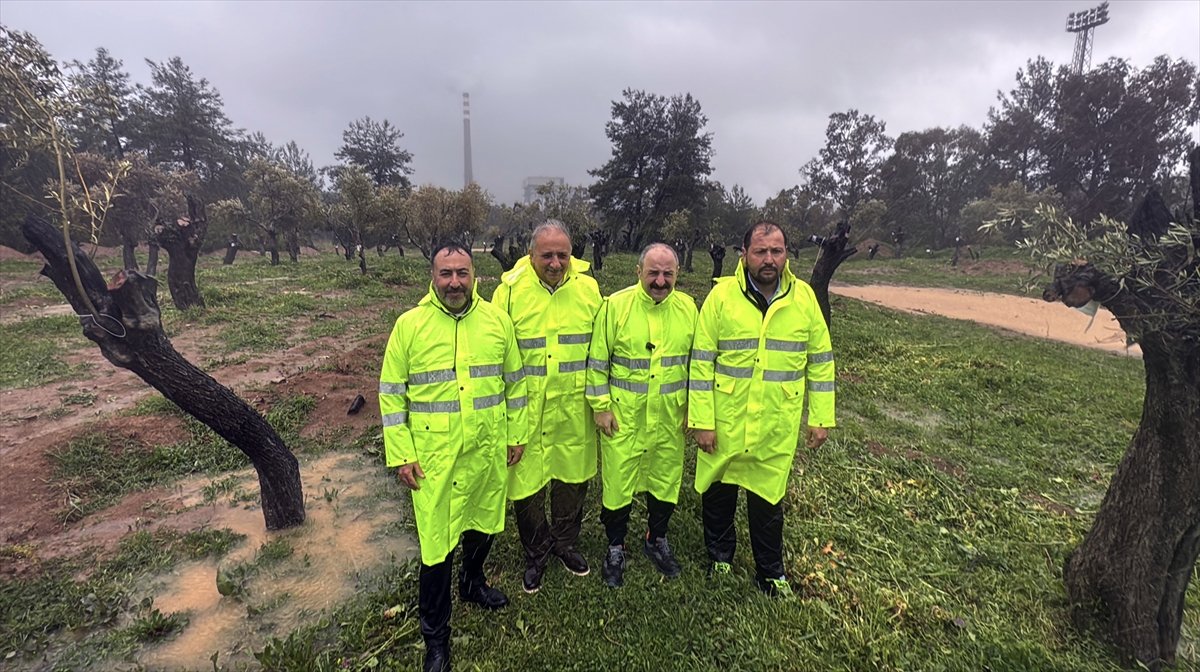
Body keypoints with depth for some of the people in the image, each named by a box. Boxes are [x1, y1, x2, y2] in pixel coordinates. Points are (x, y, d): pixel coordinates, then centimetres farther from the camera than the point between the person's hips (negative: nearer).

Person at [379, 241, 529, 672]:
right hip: (434, 457, -3)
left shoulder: (497, 320, 0)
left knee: (482, 525, 21)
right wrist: (401, 454, -5)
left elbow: (515, 381, 7)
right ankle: (435, 638, 28)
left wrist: (516, 434, 8)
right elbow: (391, 394, -3)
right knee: (436, 543, 5)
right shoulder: (409, 325, -7)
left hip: (488, 451, 3)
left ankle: (473, 583, 52)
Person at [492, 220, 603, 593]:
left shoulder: (588, 288, 0)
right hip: (526, 410, -2)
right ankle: (536, 554, 36)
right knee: (525, 483, 10)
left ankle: (564, 542, 44)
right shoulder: (510, 290, -7)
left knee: (574, 478, 17)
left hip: (574, 409, 2)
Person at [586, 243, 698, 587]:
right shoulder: (615, 305, -10)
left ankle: (656, 540, 42)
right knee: (618, 482, 8)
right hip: (623, 416, -3)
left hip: (669, 416, 3)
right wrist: (601, 406, -7)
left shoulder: (688, 307, 0)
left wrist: (693, 406, 8)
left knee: (666, 481, 17)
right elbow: (597, 361, -6)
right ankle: (615, 549, 31)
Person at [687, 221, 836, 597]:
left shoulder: (804, 297, -2)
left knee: (769, 499, 16)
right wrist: (701, 421, -10)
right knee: (718, 492, 17)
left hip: (778, 426, 1)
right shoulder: (721, 295, -10)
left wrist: (821, 417, 3)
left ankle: (770, 573, 38)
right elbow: (701, 362, -9)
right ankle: (720, 557, 42)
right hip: (725, 422, -1)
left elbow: (820, 361, 4)